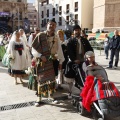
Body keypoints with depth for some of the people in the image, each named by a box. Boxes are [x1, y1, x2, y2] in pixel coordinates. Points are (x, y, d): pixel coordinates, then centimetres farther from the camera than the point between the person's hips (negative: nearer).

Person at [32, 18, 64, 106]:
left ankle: (51, 96, 28)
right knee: (41, 79, 2)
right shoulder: (40, 35, -8)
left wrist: (61, 61, 9)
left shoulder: (56, 37, 3)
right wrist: (41, 56, -19)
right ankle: (39, 98, 14)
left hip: (53, 61, 3)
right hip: (43, 61, -3)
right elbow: (34, 49, -7)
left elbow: (59, 50, 9)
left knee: (52, 79, 11)